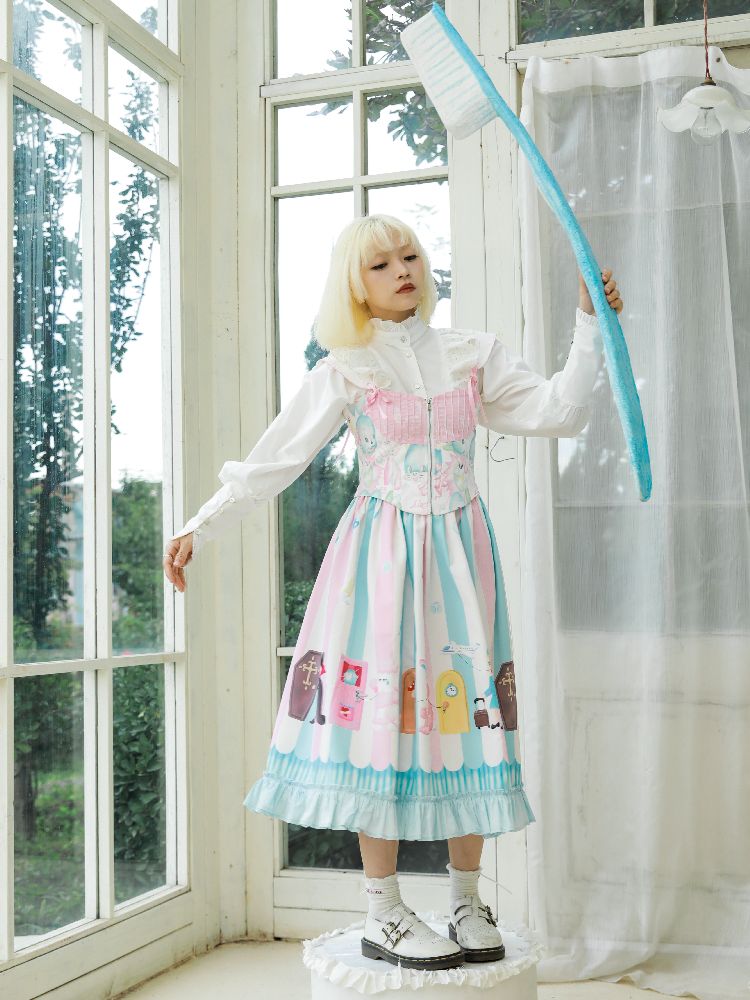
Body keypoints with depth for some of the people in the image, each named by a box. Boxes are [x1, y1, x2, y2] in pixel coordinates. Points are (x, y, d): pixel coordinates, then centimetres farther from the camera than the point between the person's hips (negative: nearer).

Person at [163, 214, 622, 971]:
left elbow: (556, 411, 4)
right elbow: (272, 460, -1)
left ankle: (467, 902, 16)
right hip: (382, 552, -2)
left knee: (463, 710, 3)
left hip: (460, 547, 3)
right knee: (379, 713, -4)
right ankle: (383, 914, 6)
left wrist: (589, 328, -2)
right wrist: (199, 528, -5)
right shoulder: (346, 373, 1)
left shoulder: (472, 354, 9)